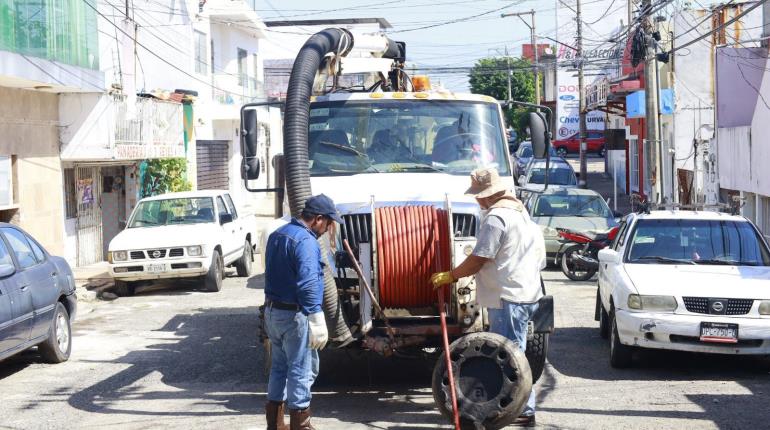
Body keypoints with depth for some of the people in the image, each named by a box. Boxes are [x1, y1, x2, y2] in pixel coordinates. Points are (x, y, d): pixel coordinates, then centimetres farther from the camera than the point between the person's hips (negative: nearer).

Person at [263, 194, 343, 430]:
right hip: (294, 315, -9)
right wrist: (317, 320, -29)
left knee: (279, 367, 17)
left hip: (272, 311, 9)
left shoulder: (276, 235, 12)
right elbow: (308, 284, -28)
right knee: (302, 371, 0)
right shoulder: (305, 241, -19)